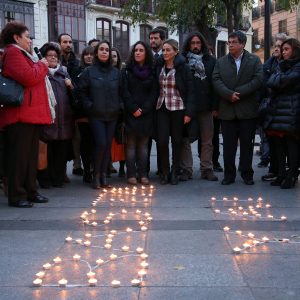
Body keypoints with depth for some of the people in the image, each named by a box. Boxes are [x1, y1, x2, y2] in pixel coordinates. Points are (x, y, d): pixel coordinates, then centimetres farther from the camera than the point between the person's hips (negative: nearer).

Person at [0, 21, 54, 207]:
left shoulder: (23, 54, 25)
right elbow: (28, 77, -20)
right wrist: (42, 66, -5)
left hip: (31, 114, 10)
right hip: (21, 114, -10)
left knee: (31, 155, 13)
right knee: (19, 155, -6)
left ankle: (31, 192, 20)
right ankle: (17, 196, -1)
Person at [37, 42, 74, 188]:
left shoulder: (63, 72, 19)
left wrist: (71, 86, 2)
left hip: (64, 118, 5)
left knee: (62, 150, 6)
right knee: (46, 151, -2)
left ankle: (58, 178, 16)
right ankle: (45, 179, 9)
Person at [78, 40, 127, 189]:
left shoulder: (116, 72, 9)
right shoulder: (89, 71, 1)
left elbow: (121, 92, 14)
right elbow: (82, 91, 2)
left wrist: (120, 105, 2)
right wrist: (88, 105, -7)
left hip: (112, 115, 3)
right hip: (96, 115, -3)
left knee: (108, 145, 4)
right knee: (101, 144, -12)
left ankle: (103, 175, 14)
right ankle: (96, 175, 3)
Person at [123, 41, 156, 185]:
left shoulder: (151, 72, 9)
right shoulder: (127, 71, 5)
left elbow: (153, 93, 4)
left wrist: (143, 109, -8)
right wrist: (133, 109, -10)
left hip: (146, 113, 1)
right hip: (130, 113, -1)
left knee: (143, 144, 2)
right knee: (131, 144, -2)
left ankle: (143, 173, 6)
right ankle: (131, 174, 0)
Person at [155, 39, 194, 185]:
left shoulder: (183, 68, -4)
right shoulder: (159, 67, 7)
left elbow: (190, 91, -5)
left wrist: (188, 112, -11)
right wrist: (154, 106, 3)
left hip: (178, 109, -3)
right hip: (162, 108, 3)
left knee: (177, 141, 4)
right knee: (162, 141, -6)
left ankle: (174, 173, 16)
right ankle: (164, 172, 9)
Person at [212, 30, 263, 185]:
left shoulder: (254, 60, 5)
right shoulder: (221, 62, 10)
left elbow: (258, 80, -7)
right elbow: (216, 80, -1)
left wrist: (238, 92, -14)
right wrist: (229, 95, -16)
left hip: (247, 110, -1)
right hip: (227, 110, 2)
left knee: (247, 144, 5)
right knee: (228, 145, 4)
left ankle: (247, 174, 14)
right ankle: (229, 175, 12)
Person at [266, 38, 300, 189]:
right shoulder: (282, 65, 21)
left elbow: (287, 81, -15)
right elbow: (269, 82, 11)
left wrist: (276, 80, 2)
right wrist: (281, 81, -4)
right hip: (278, 109, 7)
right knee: (279, 142, 6)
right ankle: (281, 174, 11)